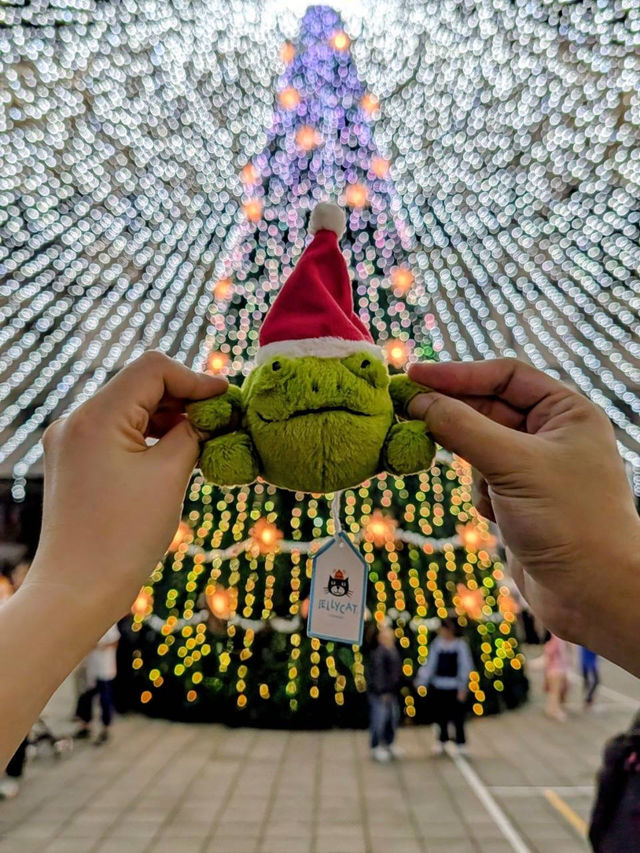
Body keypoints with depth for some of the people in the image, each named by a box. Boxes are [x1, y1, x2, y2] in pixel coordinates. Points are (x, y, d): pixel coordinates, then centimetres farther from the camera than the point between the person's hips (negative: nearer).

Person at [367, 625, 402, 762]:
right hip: (380, 693, -9)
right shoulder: (378, 652, -20)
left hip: (391, 692, 10)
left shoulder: (394, 651, 9)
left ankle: (389, 744, 36)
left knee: (393, 717, 19)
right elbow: (377, 672, -22)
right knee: (379, 719, -1)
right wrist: (383, 691, -20)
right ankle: (376, 748, 16)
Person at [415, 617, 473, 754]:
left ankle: (461, 743, 18)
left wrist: (462, 688, -5)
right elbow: (430, 664, 7)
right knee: (440, 716, 9)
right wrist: (422, 681, 4)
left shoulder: (460, 645, -6)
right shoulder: (437, 643, 3)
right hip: (437, 686, 3)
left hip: (454, 688, -3)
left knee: (457, 717, 0)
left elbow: (465, 667, -3)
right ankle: (442, 740, 28)